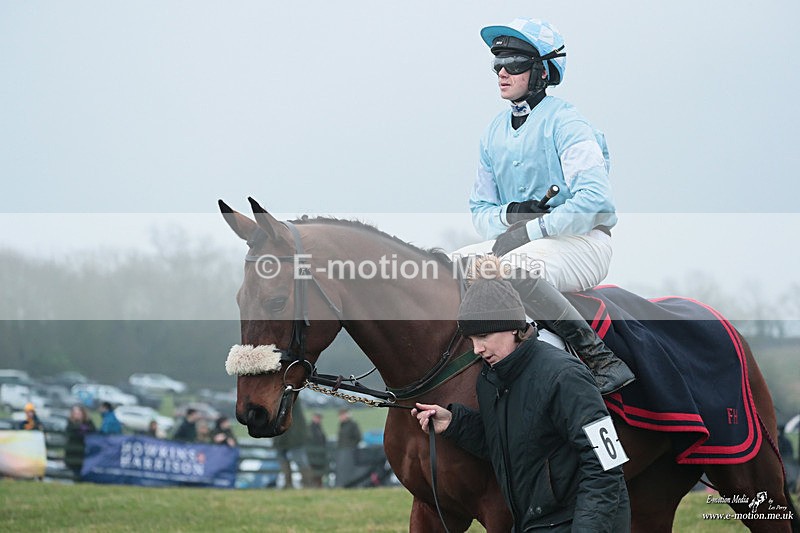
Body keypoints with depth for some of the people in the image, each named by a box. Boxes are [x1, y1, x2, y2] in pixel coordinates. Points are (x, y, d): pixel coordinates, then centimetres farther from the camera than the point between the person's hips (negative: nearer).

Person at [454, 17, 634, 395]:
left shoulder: (564, 123, -10)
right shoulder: (495, 132, 13)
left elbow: (595, 200, -22)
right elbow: (480, 209, 17)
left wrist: (531, 230, -21)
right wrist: (509, 215, -7)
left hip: (582, 241, -8)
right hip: (522, 241, 8)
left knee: (513, 269, -37)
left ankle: (601, 359, -32)